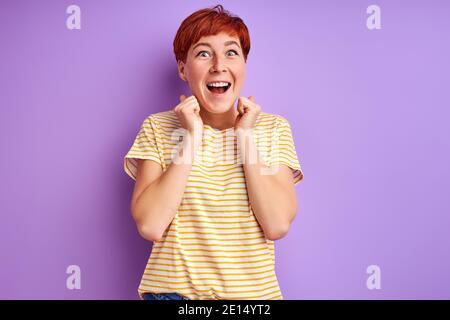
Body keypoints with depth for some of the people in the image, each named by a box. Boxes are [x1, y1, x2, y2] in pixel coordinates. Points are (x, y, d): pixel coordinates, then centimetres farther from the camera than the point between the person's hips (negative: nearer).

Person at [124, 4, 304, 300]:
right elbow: (150, 226, -15)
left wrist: (245, 136, -14)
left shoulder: (274, 128, -2)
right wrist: (190, 137, -16)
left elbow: (277, 226, -13)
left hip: (254, 291, 2)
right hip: (174, 288, -1)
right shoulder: (157, 128, -4)